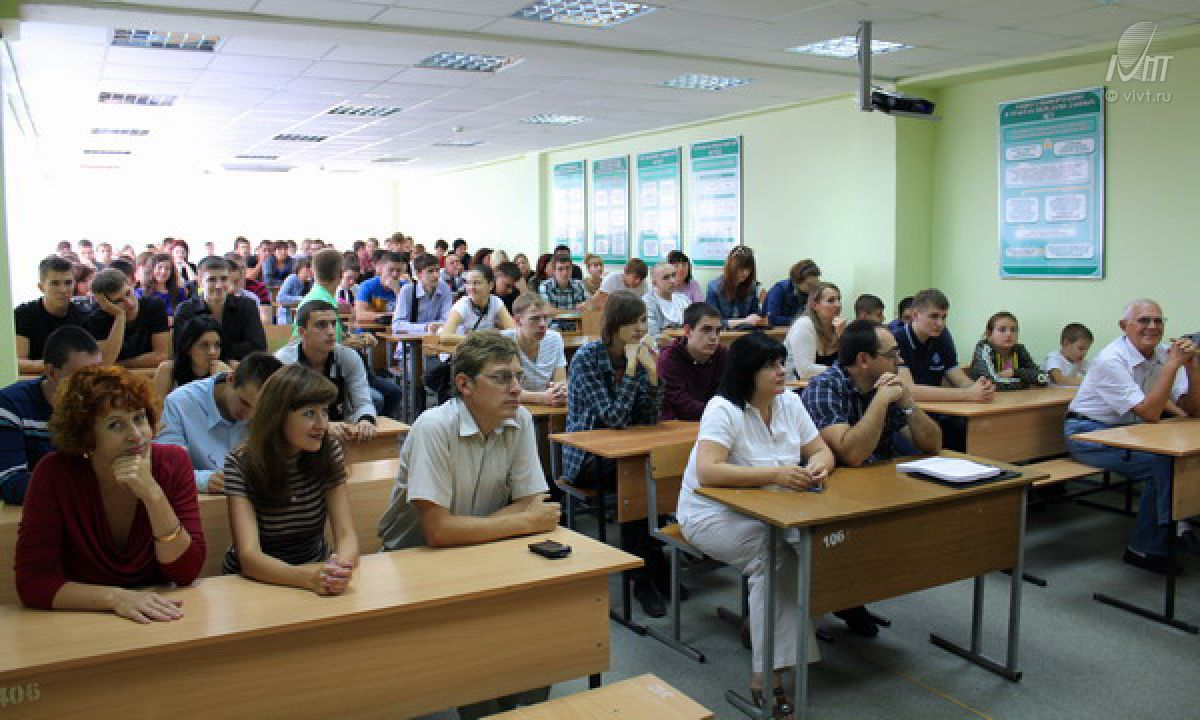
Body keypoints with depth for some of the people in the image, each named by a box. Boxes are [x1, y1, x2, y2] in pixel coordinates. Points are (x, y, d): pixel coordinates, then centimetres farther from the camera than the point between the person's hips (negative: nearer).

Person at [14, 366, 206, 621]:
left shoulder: (173, 463, -8)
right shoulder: (55, 474, -11)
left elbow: (187, 572, -11)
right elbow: (32, 581, -12)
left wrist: (153, 494, -23)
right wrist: (116, 597, -26)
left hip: (157, 622, 0)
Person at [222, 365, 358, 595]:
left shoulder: (330, 453, -5)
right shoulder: (240, 464, -14)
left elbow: (346, 535, -10)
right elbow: (249, 556, -22)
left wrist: (341, 566, -33)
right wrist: (307, 577, -40)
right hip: (255, 582, -2)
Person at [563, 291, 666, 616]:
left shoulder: (640, 355, 3)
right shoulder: (587, 358, -13)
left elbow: (650, 419, -2)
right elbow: (615, 418, -20)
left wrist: (651, 370, -14)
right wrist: (631, 368, -22)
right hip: (587, 457, -5)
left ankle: (648, 576, -10)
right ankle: (647, 575, -17)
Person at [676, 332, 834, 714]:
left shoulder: (790, 402, 2)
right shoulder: (723, 410, -19)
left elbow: (822, 450, 7)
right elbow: (707, 472, -31)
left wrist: (819, 464, -18)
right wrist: (775, 474, -36)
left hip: (768, 513, 7)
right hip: (714, 514, -7)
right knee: (777, 553, -31)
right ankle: (768, 675, -21)